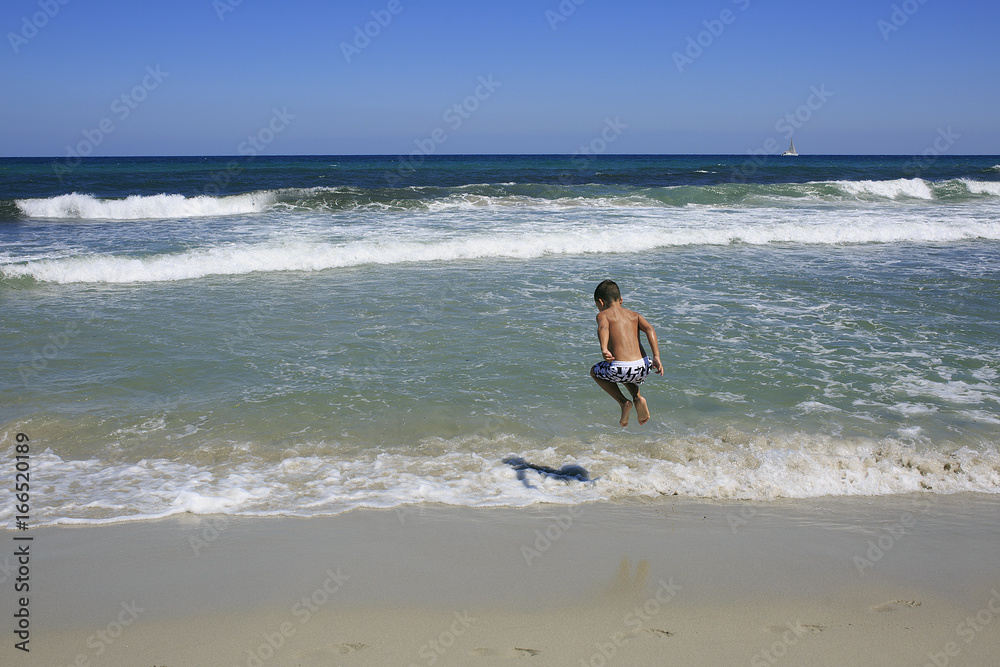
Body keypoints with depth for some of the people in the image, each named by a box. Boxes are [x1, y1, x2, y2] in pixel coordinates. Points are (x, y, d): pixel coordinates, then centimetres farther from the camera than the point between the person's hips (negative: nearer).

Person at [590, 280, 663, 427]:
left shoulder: (603, 315, 8)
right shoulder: (634, 314, 21)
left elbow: (603, 328, -15)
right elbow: (649, 329, 3)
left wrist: (604, 350, -32)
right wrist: (656, 357, -6)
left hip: (621, 368, -5)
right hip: (643, 368, 5)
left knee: (595, 371, 29)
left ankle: (623, 402, 12)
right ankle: (637, 398, 13)